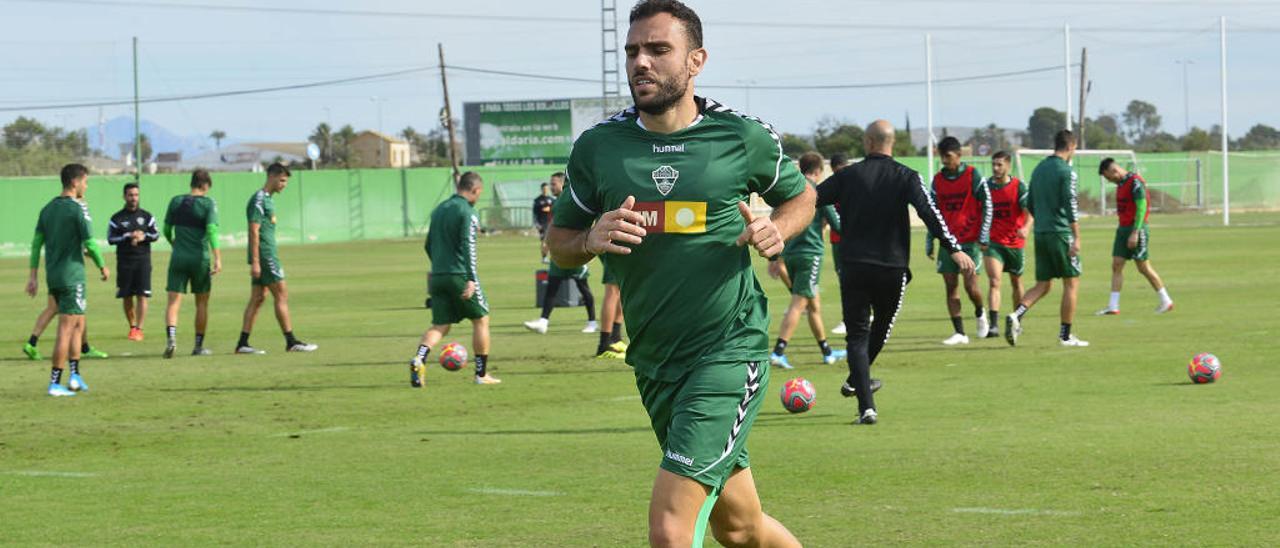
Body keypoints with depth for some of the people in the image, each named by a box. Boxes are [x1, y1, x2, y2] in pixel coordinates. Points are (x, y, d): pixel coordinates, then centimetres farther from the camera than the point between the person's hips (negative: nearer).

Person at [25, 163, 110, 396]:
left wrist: (33, 275, 11)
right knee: (66, 329, -4)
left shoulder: (48, 208, 9)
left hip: (53, 277, 8)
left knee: (78, 324, 18)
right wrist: (102, 266, 1)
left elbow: (36, 243, 9)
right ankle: (55, 383, -5)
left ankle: (75, 375, 14)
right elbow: (89, 243, -14)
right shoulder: (78, 209, -13)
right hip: (71, 276, -8)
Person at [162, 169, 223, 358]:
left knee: (174, 301, -3)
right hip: (200, 258, -2)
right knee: (202, 303, 13)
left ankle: (171, 337, -27)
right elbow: (211, 230, -16)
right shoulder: (208, 203, -5)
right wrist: (217, 258, -19)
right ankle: (198, 346, 18)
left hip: (178, 258, 2)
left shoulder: (176, 201, 5)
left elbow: (167, 230, 11)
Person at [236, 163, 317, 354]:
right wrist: (255, 262, -21)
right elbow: (254, 232, -18)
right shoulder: (259, 200, -12)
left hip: (268, 256, 10)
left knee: (258, 298, 7)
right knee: (282, 294, -7)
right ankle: (291, 342, -5)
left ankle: (242, 343, 5)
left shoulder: (267, 200, 18)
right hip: (264, 257, -10)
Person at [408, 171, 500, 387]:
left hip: (438, 277, 6)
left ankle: (418, 359, -21)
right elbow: (468, 245, -20)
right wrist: (471, 279, -24)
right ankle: (481, 374, 13)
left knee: (440, 326, 7)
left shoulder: (439, 210, 14)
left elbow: (429, 246, 22)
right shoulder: (467, 212, -9)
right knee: (481, 320, 10)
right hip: (459, 276, -6)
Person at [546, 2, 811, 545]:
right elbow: (558, 239, 12)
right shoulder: (598, 146, 2)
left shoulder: (743, 137, -4)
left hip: (730, 351, -4)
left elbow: (800, 194, 15)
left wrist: (777, 229, -7)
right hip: (654, 360, 4)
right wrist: (591, 240, -11)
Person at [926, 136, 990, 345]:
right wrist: (929, 243, 10)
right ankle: (959, 333, 3)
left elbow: (987, 205, -3)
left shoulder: (972, 175, -5)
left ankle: (980, 313, 21)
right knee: (950, 286, 0)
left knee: (971, 285, -10)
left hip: (971, 241, -4)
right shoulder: (938, 179, 8)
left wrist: (983, 237, -8)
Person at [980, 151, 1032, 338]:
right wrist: (981, 238, 8)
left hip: (1015, 242, 0)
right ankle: (993, 325, -23)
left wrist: (1026, 227, -39)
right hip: (993, 242, 0)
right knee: (994, 282, -16)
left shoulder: (1019, 186, -8)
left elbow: (1029, 210, -19)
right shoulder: (986, 186, 0)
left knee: (1016, 283, 16)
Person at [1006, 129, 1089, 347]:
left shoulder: (1039, 169, 13)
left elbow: (1030, 204, 17)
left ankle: (1016, 315, -12)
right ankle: (1066, 335, 5)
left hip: (1041, 233, 7)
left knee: (1043, 285, 10)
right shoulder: (1066, 171, -10)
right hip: (1061, 233, -7)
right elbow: (1071, 205, -16)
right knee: (1071, 284, 4)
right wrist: (1077, 237, -16)